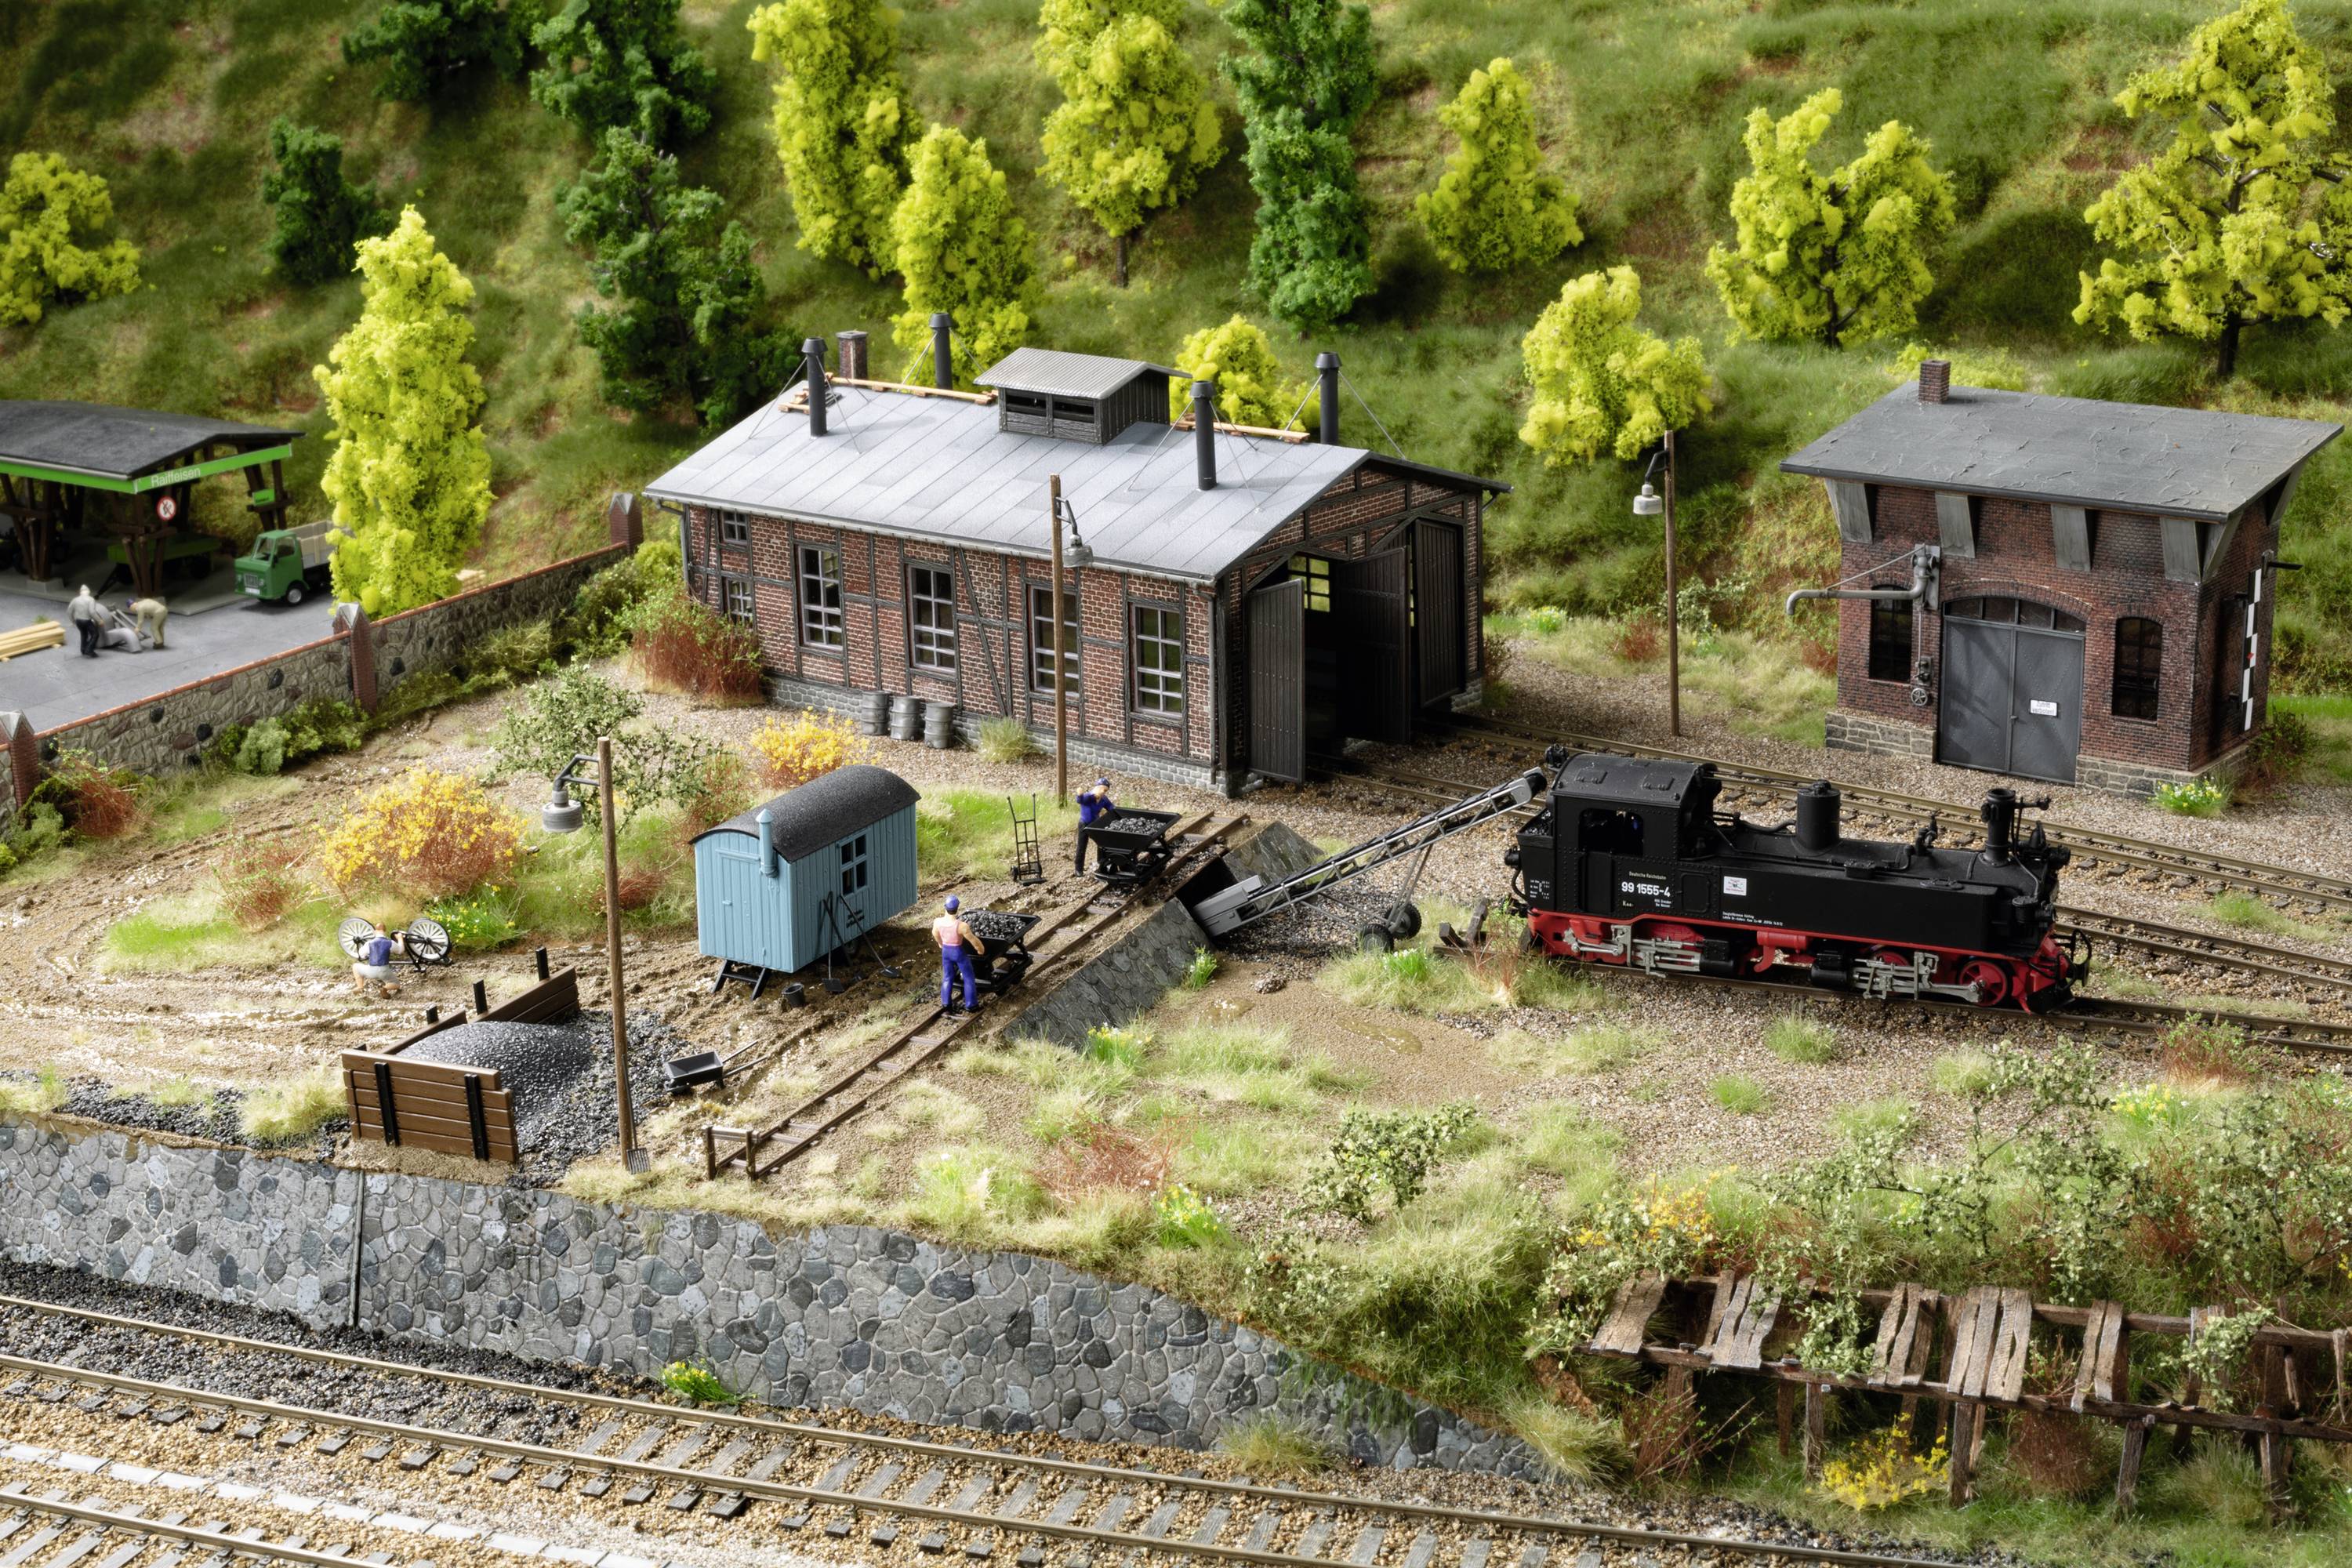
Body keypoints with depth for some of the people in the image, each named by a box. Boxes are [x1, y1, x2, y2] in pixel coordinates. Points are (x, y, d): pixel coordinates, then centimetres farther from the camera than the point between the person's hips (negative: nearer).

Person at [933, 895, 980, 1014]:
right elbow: (974, 940, -20)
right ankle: (971, 1005, 25)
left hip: (946, 951, 4)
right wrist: (980, 949, 3)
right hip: (959, 952, -4)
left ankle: (946, 1003, 31)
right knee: (969, 977, 17)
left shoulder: (937, 922, -20)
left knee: (947, 977, 24)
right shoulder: (962, 926, -34)